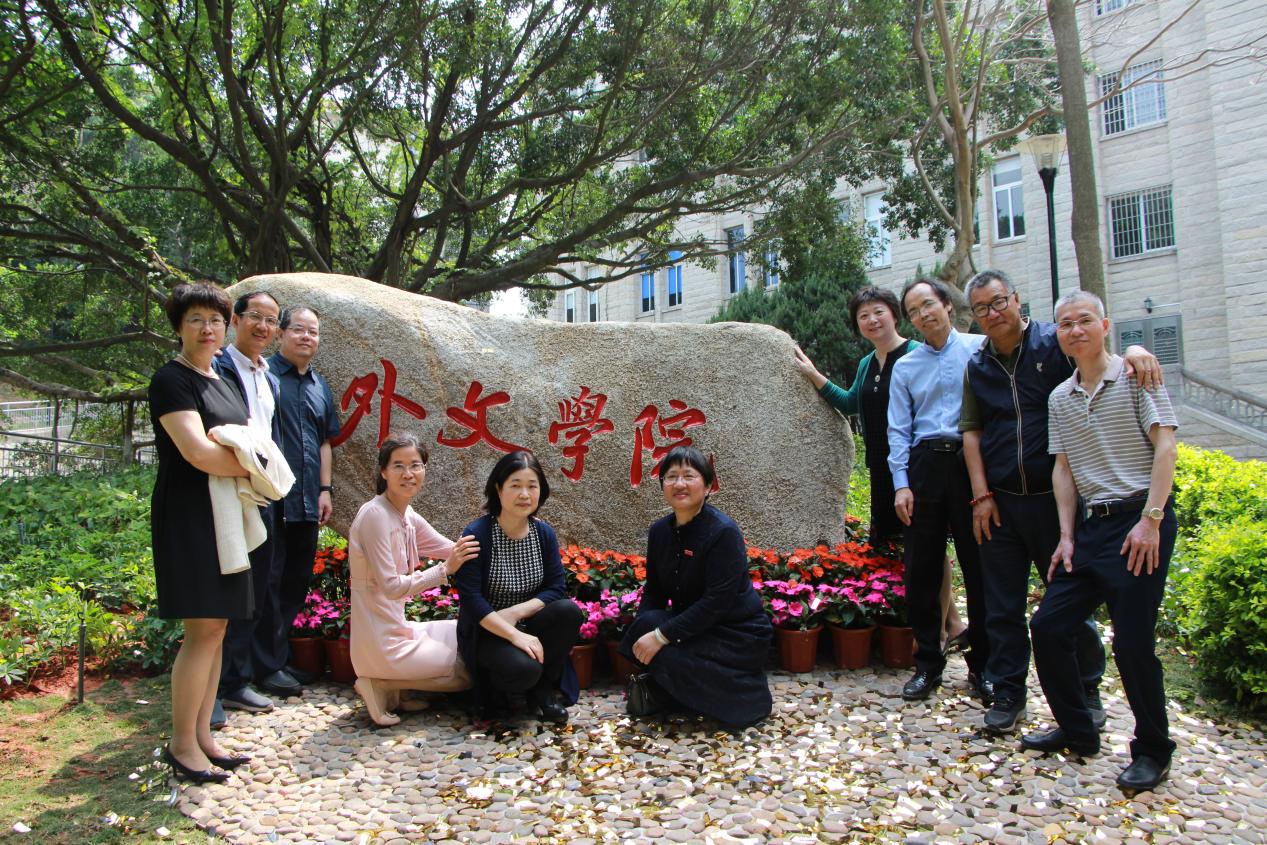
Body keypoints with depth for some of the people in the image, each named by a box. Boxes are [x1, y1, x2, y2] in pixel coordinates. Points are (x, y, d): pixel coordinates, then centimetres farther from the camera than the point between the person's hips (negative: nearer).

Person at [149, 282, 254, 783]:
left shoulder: (223, 380, 17)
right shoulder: (172, 379, -9)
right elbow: (198, 452, -21)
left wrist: (253, 465, 0)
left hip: (224, 515, 8)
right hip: (188, 513, -8)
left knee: (217, 627, 9)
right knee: (204, 628, -8)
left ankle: (202, 736, 17)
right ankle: (181, 745, 4)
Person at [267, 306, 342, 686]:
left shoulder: (320, 387, 17)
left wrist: (325, 489, 13)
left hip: (307, 503, 7)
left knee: (297, 582, 12)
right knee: (270, 581, -1)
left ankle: (281, 658, 23)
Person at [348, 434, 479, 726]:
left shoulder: (407, 516, 7)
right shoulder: (375, 515, -19)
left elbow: (453, 549, 8)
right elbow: (391, 586, -22)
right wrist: (446, 569, -24)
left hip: (398, 629, 8)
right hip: (384, 644, -8)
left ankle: (392, 687, 10)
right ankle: (384, 686, 2)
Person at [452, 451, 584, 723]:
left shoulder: (544, 532, -1)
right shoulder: (476, 534, -15)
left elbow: (556, 588, -5)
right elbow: (470, 599, -20)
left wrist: (516, 612, -21)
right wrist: (514, 634, -27)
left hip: (527, 626, 5)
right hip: (485, 632, -5)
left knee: (570, 611, -24)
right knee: (523, 668, -33)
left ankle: (543, 690, -2)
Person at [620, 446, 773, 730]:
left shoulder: (724, 532, -21)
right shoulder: (659, 530, 1)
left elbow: (717, 602, -26)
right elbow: (654, 589, 6)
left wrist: (662, 635, -28)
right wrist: (641, 631, -14)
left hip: (736, 633, -6)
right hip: (693, 625, 6)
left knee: (669, 657, -28)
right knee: (646, 623, -22)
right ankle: (664, 695, 3)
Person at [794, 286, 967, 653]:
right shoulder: (866, 364, 14)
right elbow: (851, 403, 27)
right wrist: (814, 376, 25)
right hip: (883, 467, 8)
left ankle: (941, 630, 9)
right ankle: (954, 623, 24)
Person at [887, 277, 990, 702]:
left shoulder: (981, 349, 5)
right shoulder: (905, 367, 14)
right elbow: (899, 431, 10)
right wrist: (901, 484, -1)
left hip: (973, 461, -2)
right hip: (925, 464, 3)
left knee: (980, 569, 1)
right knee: (921, 571, 4)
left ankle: (983, 666, 16)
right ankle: (927, 664, 17)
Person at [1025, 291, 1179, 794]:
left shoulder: (1135, 376, -3)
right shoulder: (1059, 398, 13)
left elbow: (1165, 445, -10)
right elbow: (1064, 469, 13)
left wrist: (1150, 520, -17)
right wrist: (1067, 535, 5)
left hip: (1141, 519, -6)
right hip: (1093, 525, 6)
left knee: (1132, 640, -7)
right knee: (1048, 625, 3)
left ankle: (1153, 752, 14)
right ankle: (1077, 732, 22)